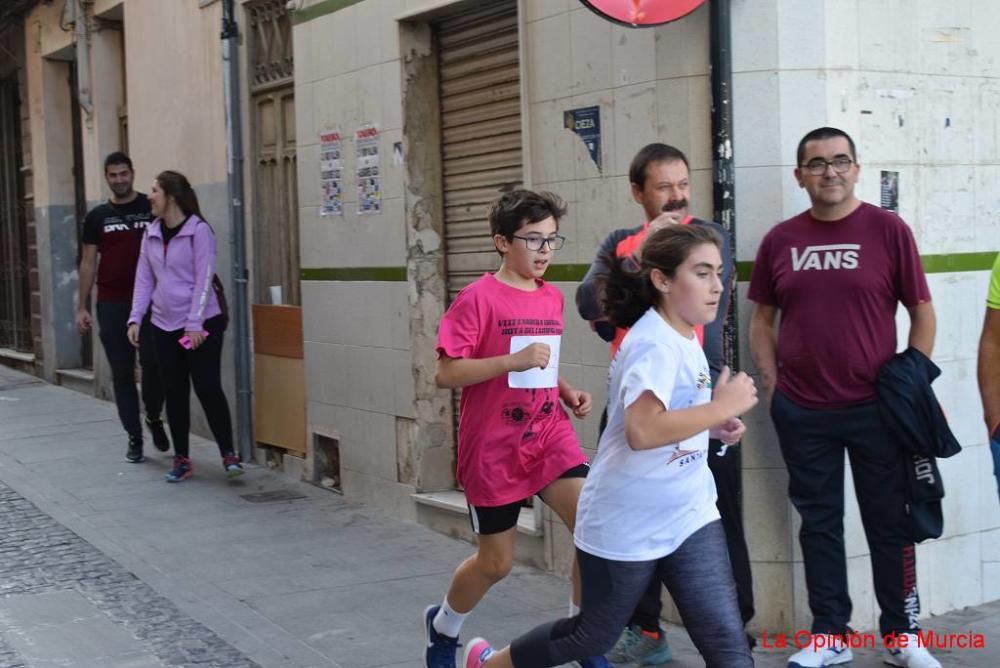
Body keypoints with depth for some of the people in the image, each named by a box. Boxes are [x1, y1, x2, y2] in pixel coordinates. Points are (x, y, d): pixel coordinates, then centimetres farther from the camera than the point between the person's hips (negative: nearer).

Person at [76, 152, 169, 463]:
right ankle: (134, 438, 13)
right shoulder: (97, 216, 7)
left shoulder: (153, 209, 2)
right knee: (122, 373, 4)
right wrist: (81, 307, 5)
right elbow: (88, 262, 10)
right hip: (112, 305, 2)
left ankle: (153, 418, 22)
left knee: (154, 364, -6)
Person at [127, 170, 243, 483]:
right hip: (164, 326, 6)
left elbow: (203, 279, -13)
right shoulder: (152, 233, 7)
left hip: (201, 325, -5)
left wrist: (195, 324, -17)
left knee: (208, 388, -6)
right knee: (175, 392, 8)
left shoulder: (198, 230, -10)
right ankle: (181, 458, 17)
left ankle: (229, 454, 5)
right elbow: (144, 278, 9)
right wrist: (135, 318, 1)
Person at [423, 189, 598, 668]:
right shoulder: (479, 298, -12)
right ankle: (442, 627, 38)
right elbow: (445, 374, -17)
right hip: (493, 448, -5)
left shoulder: (552, 298, 7)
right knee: (496, 562, 8)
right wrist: (512, 361, -27)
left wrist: (566, 391, 3)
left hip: (550, 436, 5)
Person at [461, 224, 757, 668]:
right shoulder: (654, 343, -23)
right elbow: (642, 430, -39)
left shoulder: (685, 336, 5)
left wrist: (715, 425, 3)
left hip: (688, 516, 8)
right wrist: (724, 406, -29)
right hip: (625, 525, -8)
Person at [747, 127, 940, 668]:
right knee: (819, 523, 11)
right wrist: (772, 382, 3)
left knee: (889, 523, 8)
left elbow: (922, 313, 0)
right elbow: (762, 318, 11)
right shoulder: (779, 240, 4)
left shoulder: (888, 229, -4)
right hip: (801, 413, 2)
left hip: (877, 408, -2)